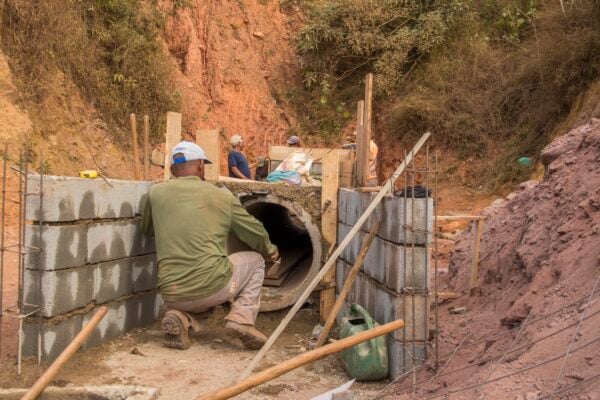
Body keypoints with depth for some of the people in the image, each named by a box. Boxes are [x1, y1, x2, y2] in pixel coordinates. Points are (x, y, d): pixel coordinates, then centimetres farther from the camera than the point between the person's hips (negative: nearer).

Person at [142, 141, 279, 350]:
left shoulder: (156, 192, 7)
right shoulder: (222, 196, 4)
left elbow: (147, 229, 26)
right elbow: (256, 234, 16)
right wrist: (270, 251, 37)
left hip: (172, 295, 3)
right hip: (212, 286, -2)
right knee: (255, 260, 24)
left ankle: (181, 318, 3)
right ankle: (241, 318, 4)